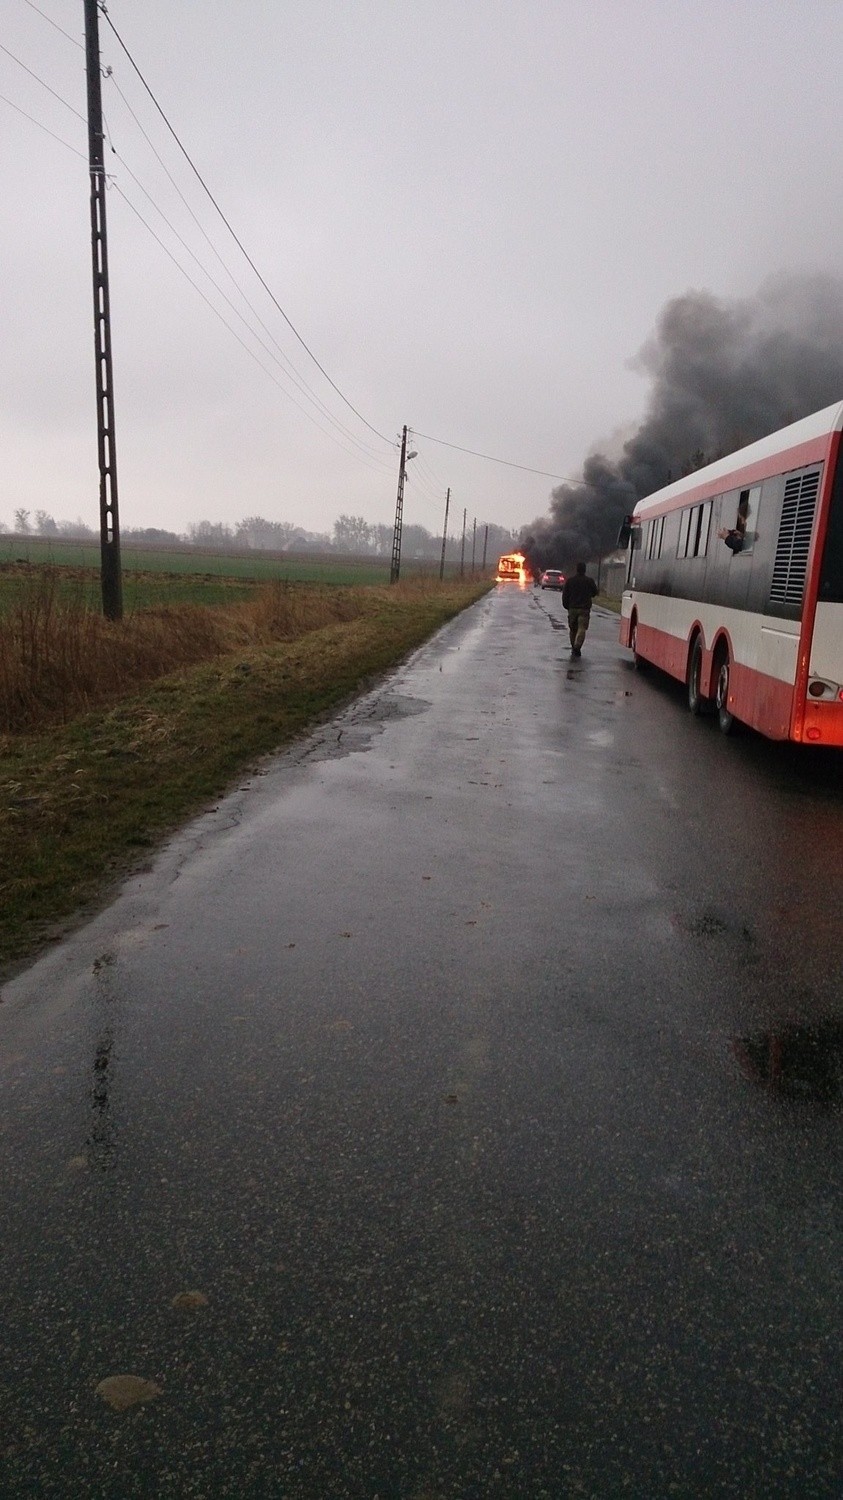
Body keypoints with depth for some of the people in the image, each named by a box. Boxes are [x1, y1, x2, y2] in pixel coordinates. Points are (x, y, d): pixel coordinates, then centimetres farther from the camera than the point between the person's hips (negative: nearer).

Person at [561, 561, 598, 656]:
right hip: (584, 609, -2)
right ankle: (577, 647, -28)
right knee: (582, 629, -9)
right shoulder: (589, 581, 0)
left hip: (572, 608, 2)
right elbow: (595, 592, 14)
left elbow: (565, 595, 4)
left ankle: (574, 649, 19)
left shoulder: (569, 581, 4)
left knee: (573, 629, 14)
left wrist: (566, 606, 15)